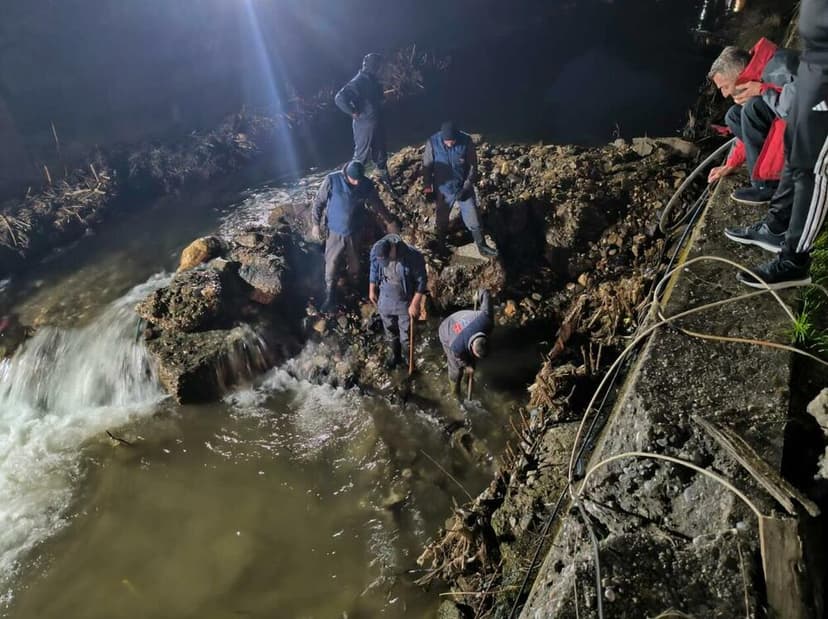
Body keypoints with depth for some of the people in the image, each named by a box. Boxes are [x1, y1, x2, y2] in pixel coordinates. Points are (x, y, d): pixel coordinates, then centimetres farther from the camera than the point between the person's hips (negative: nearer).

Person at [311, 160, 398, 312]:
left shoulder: (367, 184, -13)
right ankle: (330, 296, 20)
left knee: (354, 264, 17)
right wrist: (316, 224, -6)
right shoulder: (332, 180, -19)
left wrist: (390, 221, 12)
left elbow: (377, 204, 4)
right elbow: (319, 202, -8)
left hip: (355, 232, 2)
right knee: (331, 264, 5)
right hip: (335, 231, -2)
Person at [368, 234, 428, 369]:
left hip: (405, 302, -3)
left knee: (406, 336, 10)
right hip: (385, 300, 4)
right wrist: (372, 290, 10)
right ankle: (395, 354, 49)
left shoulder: (413, 256, -31)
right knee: (390, 331, 23)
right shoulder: (376, 251, -19)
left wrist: (415, 304, -17)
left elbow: (421, 281, -19)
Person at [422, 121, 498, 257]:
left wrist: (467, 186, -14)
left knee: (473, 219, 7)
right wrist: (427, 187, -2)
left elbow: (473, 166, -9)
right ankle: (440, 244, 43)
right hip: (443, 189, 0)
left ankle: (482, 246, 24)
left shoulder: (466, 141, -18)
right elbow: (427, 167, -6)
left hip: (464, 188, 0)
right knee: (442, 219, 19)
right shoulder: (432, 143, -19)